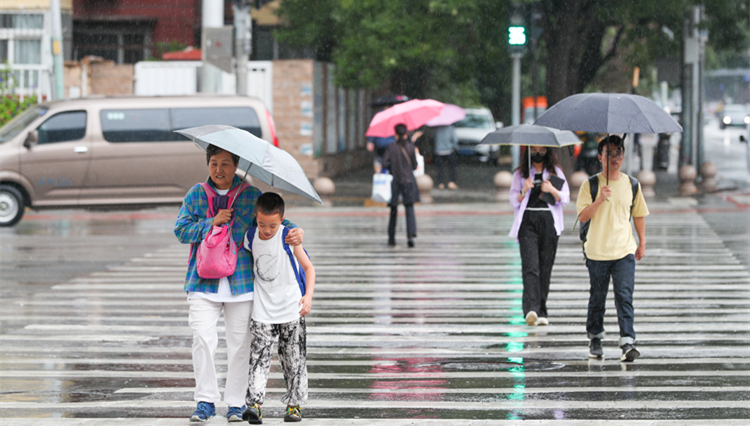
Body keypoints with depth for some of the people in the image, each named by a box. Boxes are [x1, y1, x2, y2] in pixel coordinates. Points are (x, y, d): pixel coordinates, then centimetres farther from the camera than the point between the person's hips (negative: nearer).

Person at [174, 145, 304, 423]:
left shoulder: (252, 196, 7)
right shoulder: (196, 195, 9)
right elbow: (181, 230, 3)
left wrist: (293, 232, -12)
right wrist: (212, 223, -10)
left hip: (241, 282, 0)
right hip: (204, 282, 0)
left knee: (239, 343, 2)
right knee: (203, 339, -12)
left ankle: (236, 402, 13)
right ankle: (206, 400, -2)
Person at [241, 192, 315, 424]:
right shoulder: (250, 238, -2)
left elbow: (308, 267, -3)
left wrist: (308, 296, -14)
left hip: (291, 309, -2)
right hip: (263, 312, 2)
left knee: (293, 359, 4)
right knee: (259, 355, -12)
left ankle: (294, 404, 15)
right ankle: (254, 403, -19)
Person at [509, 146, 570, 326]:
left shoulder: (556, 172, 13)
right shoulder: (520, 174, 12)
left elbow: (565, 199, 6)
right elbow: (514, 201, 7)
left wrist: (552, 190, -12)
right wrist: (524, 191, -12)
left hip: (549, 222, 1)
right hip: (527, 222, -1)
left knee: (545, 268, 1)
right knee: (530, 266, -16)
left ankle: (541, 312, 9)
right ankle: (531, 309, -28)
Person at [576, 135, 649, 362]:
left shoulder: (632, 185, 7)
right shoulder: (590, 185, -1)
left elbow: (639, 214, 18)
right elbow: (582, 216, -10)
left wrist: (642, 243, 17)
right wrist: (600, 200, -24)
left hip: (625, 251, 1)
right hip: (597, 252, -1)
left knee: (624, 296, -11)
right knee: (597, 298, 9)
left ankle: (628, 342, -18)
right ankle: (595, 337, 28)